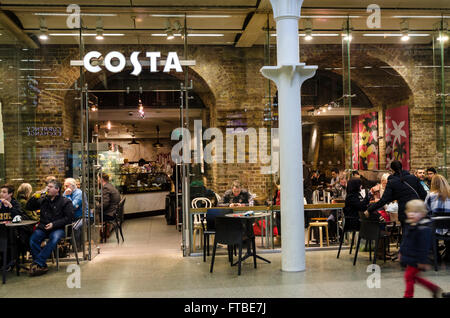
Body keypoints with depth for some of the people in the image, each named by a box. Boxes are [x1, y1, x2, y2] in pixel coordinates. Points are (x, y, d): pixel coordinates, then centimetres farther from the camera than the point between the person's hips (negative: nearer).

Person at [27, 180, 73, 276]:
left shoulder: (65, 202, 2)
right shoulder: (43, 199, 16)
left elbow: (68, 218, -5)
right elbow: (29, 207, 24)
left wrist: (54, 224, -15)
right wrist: (34, 197, 5)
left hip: (58, 228, -4)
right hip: (43, 227, 4)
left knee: (54, 239, -35)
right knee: (33, 240, -24)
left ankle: (37, 263, -30)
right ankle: (42, 265, -21)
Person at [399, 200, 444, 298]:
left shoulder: (424, 229, -21)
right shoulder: (409, 225, 7)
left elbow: (424, 247, -21)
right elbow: (404, 241, 19)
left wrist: (422, 261, -20)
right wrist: (401, 252, 21)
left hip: (416, 260, -9)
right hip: (409, 258, 9)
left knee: (409, 276, -3)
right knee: (413, 277, 17)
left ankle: (408, 295, 12)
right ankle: (435, 289, 32)